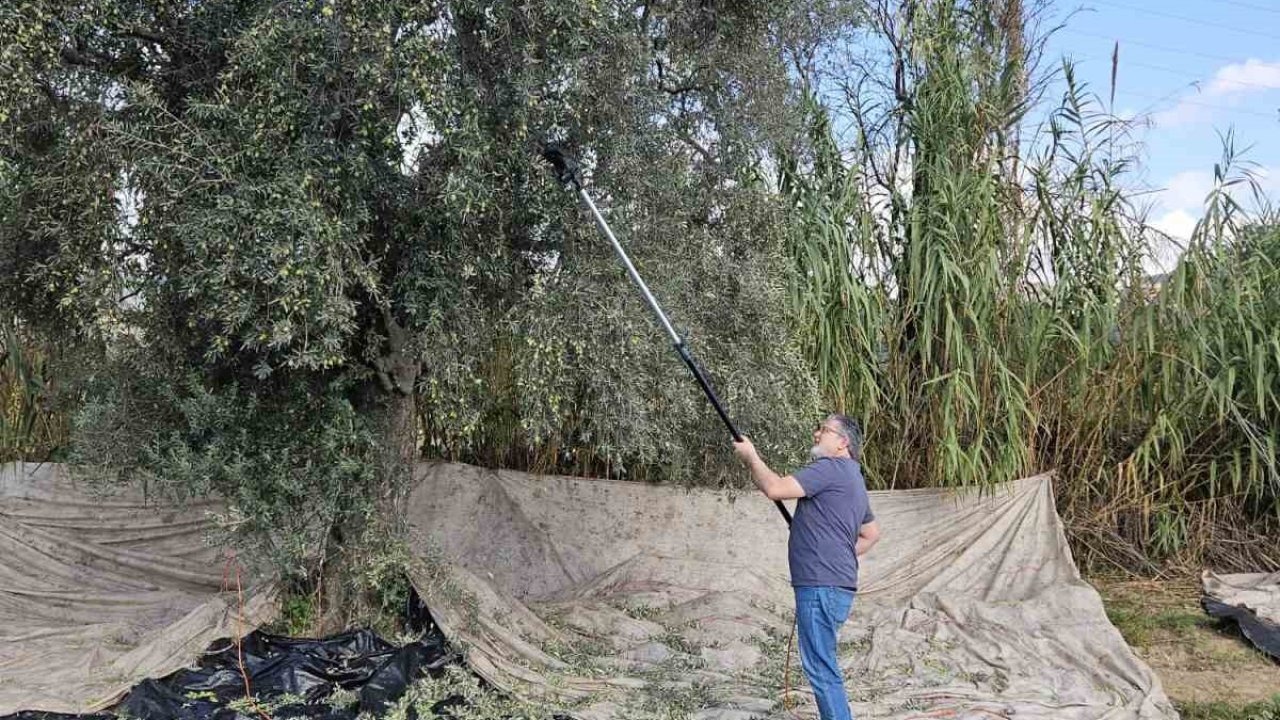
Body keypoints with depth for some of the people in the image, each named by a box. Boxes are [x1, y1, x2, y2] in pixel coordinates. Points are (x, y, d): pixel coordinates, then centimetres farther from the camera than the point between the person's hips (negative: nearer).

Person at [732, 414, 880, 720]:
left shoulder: (831, 468, -11)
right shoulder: (853, 479, 21)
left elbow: (775, 488, -20)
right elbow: (871, 534, 31)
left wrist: (751, 456, -5)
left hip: (822, 587, -10)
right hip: (836, 585, 10)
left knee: (820, 668, -7)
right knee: (823, 666, 17)